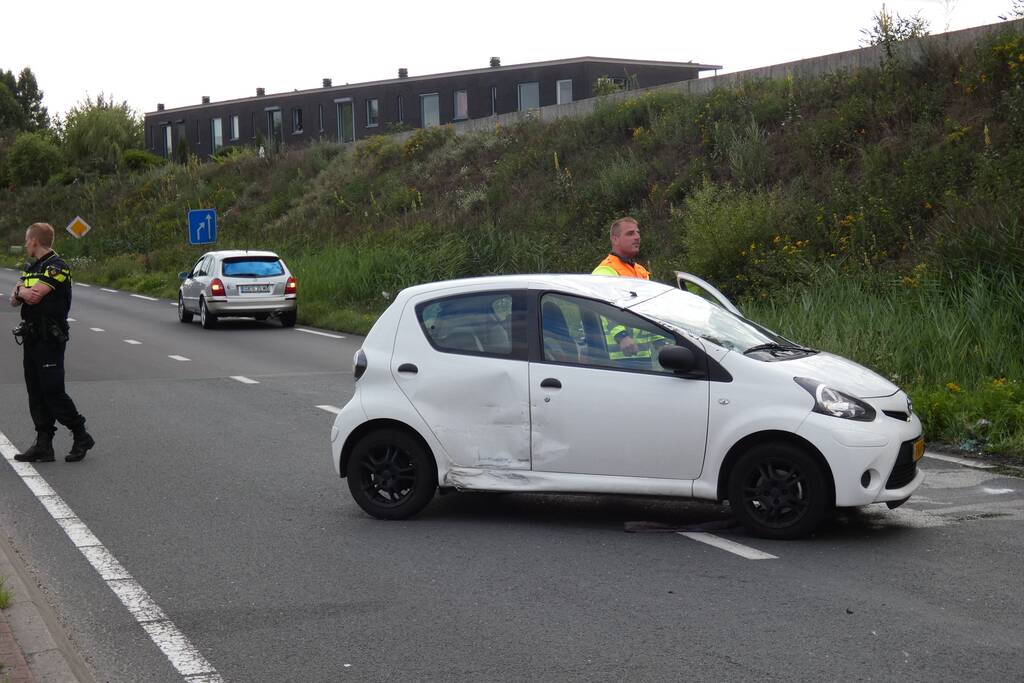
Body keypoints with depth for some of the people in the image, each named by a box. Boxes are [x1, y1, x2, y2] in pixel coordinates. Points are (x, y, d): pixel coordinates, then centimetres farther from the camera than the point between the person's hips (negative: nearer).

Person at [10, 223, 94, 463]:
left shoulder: (56, 266, -11)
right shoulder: (31, 268, 18)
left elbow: (35, 295, -21)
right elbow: (14, 300, 13)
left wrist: (21, 290, 0)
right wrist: (20, 293, -10)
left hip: (50, 339, -9)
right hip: (31, 338, 9)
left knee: (53, 392, -9)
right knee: (36, 394, 8)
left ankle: (81, 437, 4)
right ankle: (43, 445, 11)